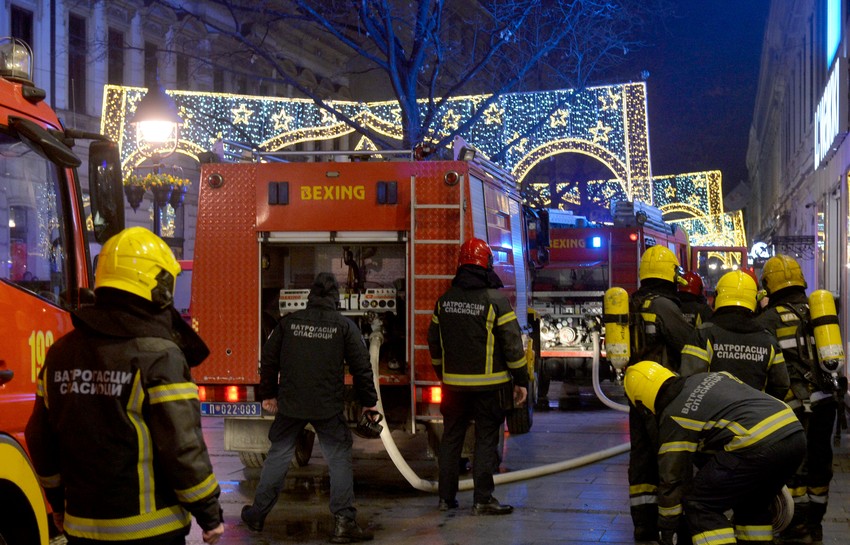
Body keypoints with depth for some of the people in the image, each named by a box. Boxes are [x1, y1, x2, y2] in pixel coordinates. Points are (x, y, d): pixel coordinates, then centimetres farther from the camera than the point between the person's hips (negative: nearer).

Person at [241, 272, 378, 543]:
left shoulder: (288, 322, 2)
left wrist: (268, 394, 19)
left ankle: (257, 514, 24)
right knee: (339, 460, 5)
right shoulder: (345, 325, -4)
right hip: (329, 408, -2)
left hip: (290, 405, 2)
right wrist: (368, 402, 6)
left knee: (278, 456, 15)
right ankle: (344, 522, 0)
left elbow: (268, 359, 7)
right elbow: (361, 366, -4)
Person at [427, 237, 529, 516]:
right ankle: (483, 500, 2)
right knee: (486, 439, 1)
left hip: (453, 384, 5)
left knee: (451, 437, 14)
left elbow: (434, 342, 15)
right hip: (488, 384, -5)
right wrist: (521, 380, -3)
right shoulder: (495, 300, -11)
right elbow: (513, 344, -10)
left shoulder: (444, 300, 6)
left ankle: (446, 496, 19)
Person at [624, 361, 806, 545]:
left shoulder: (673, 418, 5)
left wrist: (666, 529, 20)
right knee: (752, 504, 30)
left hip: (759, 445, -8)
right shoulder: (712, 377, 26)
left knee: (699, 504, 5)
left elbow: (671, 476, 8)